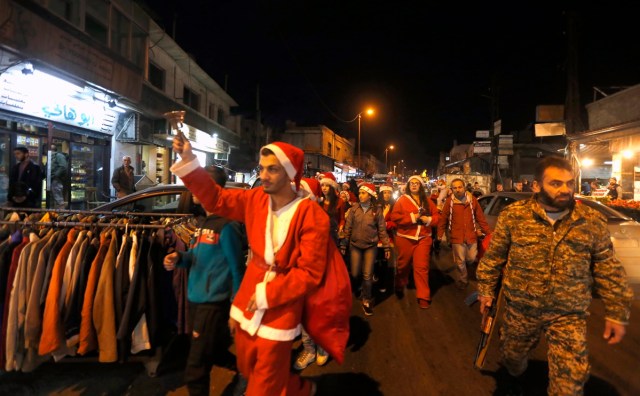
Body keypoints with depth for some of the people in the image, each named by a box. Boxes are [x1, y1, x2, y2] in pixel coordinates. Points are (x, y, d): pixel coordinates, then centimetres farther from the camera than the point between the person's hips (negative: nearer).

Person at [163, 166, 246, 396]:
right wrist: (178, 258, -5)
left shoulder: (226, 225, -17)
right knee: (218, 351, 24)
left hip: (213, 303, -9)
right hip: (195, 299, 9)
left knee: (194, 372, 0)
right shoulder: (204, 223, 9)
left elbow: (236, 267, -13)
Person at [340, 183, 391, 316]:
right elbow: (347, 228, 0)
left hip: (371, 246, -1)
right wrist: (343, 245, 0)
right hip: (355, 245, 1)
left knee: (368, 275, 2)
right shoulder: (354, 209, -3)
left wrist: (386, 247, -1)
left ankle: (366, 301, 20)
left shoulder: (377, 210, -5)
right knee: (354, 273, 6)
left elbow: (382, 230, 0)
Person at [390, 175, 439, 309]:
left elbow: (437, 215, 10)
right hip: (405, 238, -1)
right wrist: (412, 217, -18)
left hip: (423, 238, 2)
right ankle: (400, 287, 39)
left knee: (422, 267, -1)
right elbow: (394, 217, -13)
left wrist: (428, 219, -11)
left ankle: (423, 296, 6)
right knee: (403, 265, 14)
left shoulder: (427, 201, 8)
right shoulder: (402, 199, -3)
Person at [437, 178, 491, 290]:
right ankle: (464, 279, 33)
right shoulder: (449, 201, -7)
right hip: (457, 237, -2)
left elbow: (480, 217, 2)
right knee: (460, 261, 9)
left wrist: (489, 232, 2)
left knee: (471, 258, 11)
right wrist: (440, 234, -4)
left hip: (471, 235, 2)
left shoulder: (472, 199, -2)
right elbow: (443, 219, -3)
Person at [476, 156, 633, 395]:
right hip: (520, 308, 1)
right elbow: (493, 256, 0)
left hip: (569, 314, 0)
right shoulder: (513, 215, -10)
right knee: (511, 355, 22)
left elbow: (609, 271, 1)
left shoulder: (593, 222, -6)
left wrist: (616, 313, 1)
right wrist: (486, 290, 3)